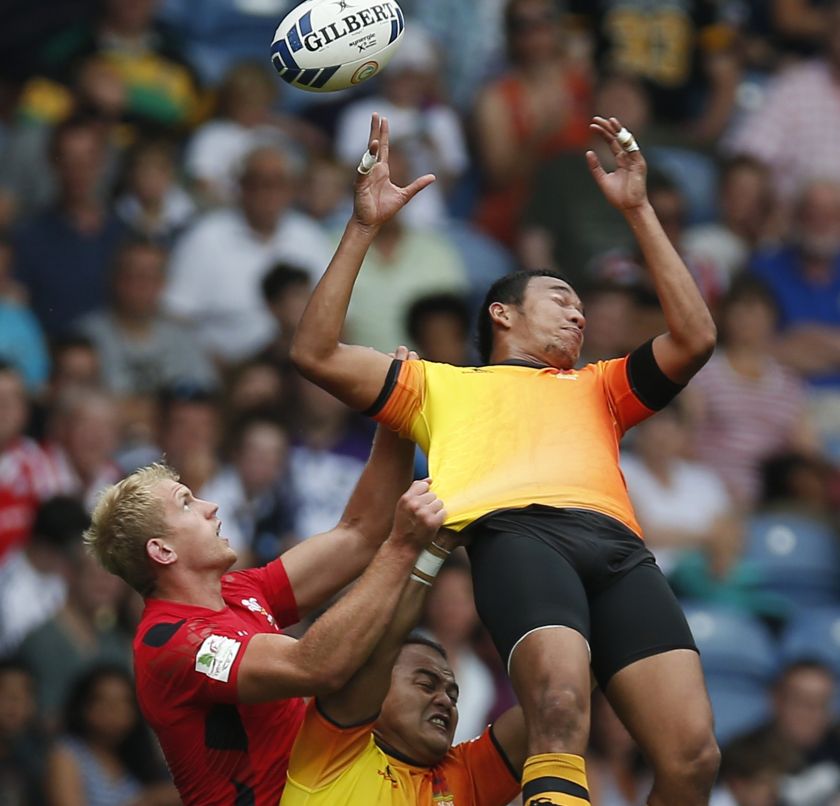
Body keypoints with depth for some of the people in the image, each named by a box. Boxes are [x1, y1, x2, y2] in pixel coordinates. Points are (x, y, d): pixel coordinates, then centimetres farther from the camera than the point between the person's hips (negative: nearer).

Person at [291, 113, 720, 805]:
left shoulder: (595, 388, 41)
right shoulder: (440, 385, 35)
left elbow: (694, 339, 27)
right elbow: (316, 354, 24)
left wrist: (638, 210, 27)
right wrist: (363, 228, 21)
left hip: (617, 541, 3)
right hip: (513, 530, -3)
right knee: (560, 706, -36)